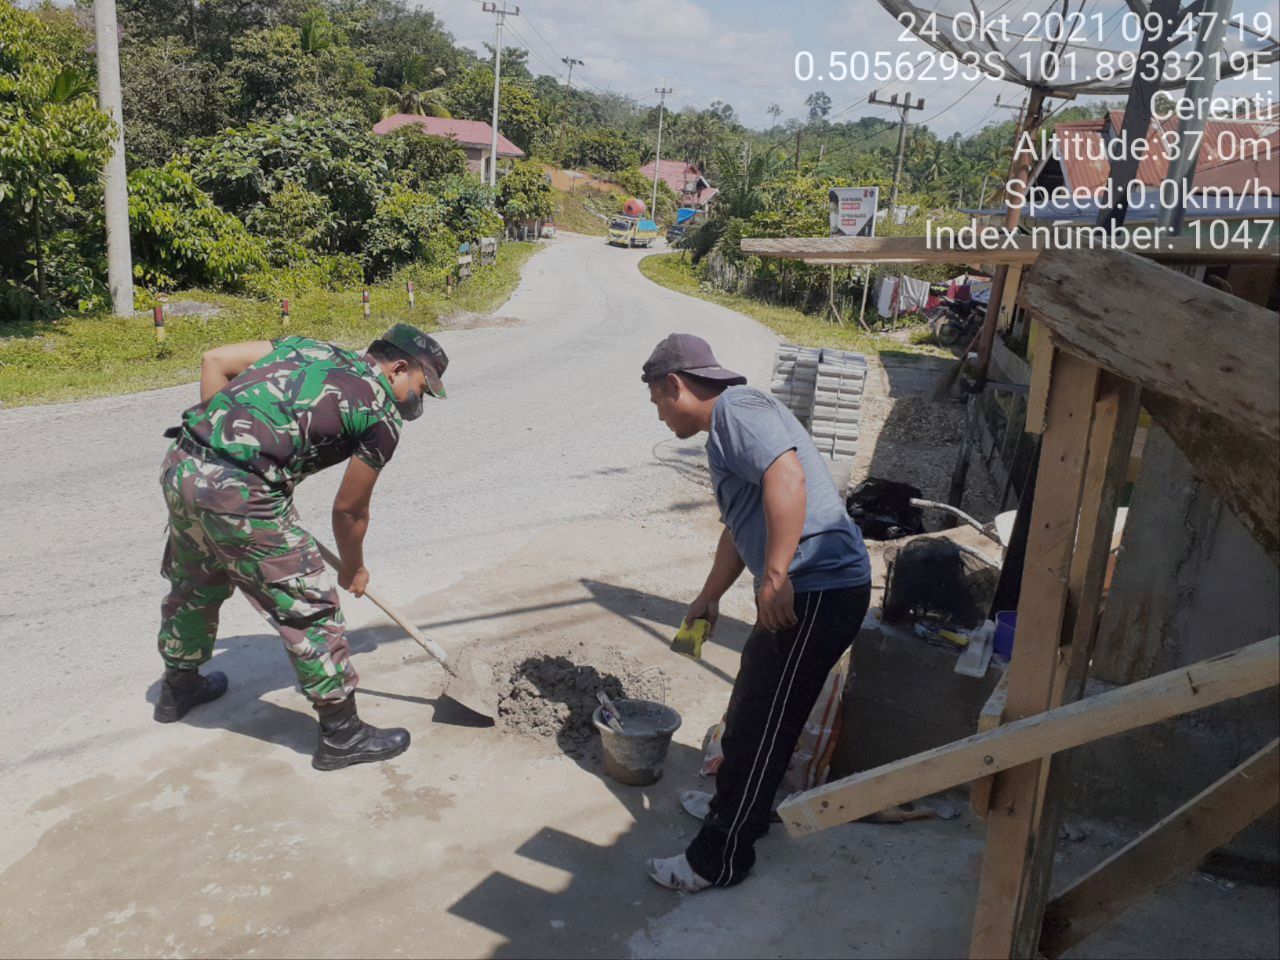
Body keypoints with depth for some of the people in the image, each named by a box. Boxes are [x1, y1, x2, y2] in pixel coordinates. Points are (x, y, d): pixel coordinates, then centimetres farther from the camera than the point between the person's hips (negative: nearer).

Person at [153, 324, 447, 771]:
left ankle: (179, 687, 53)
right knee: (311, 607, 4)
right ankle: (341, 734, 15)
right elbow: (349, 509, 7)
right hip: (239, 494, -9)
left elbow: (214, 360, 14)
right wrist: (353, 570, 24)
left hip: (181, 464, 9)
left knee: (195, 585, 30)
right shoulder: (381, 415, 0)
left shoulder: (307, 346, 19)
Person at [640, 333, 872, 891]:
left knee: (758, 726, 0)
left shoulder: (738, 410, -12)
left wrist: (775, 575, -34)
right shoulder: (725, 429, 21)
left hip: (818, 592, -10)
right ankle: (736, 806, 43)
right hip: (801, 592, 10)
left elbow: (787, 478, -30)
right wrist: (710, 597, 40)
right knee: (750, 711, 24)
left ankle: (719, 860, 13)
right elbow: (740, 527, 32)